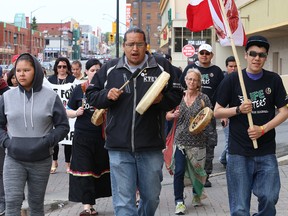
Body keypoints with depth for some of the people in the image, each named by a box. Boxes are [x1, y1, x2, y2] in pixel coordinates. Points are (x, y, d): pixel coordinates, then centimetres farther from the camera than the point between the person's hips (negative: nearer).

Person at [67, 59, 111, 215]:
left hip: (102, 136, 0)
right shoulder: (79, 89, 5)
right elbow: (68, 111, 11)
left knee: (103, 166, 6)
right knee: (84, 168, -3)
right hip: (83, 136, 0)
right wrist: (76, 113, -10)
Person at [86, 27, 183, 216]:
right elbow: (91, 95, 13)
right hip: (119, 148, 0)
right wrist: (107, 95, -7)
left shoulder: (162, 66, 3)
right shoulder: (110, 68, 7)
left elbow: (176, 95, 6)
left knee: (152, 198, 14)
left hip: (151, 147, 0)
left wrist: (162, 99, -14)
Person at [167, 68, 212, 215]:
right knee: (179, 171, -6)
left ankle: (197, 194, 35)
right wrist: (173, 115, -13)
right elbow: (167, 116, 9)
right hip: (181, 140, 1)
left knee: (197, 170, 11)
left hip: (198, 141, 0)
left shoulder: (203, 98, -1)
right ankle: (179, 201, 3)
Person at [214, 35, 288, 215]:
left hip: (266, 153, 1)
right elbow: (217, 112, 3)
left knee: (269, 198, -8)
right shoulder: (232, 80, -2)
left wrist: (263, 129, -11)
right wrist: (238, 109, -15)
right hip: (239, 153, -1)